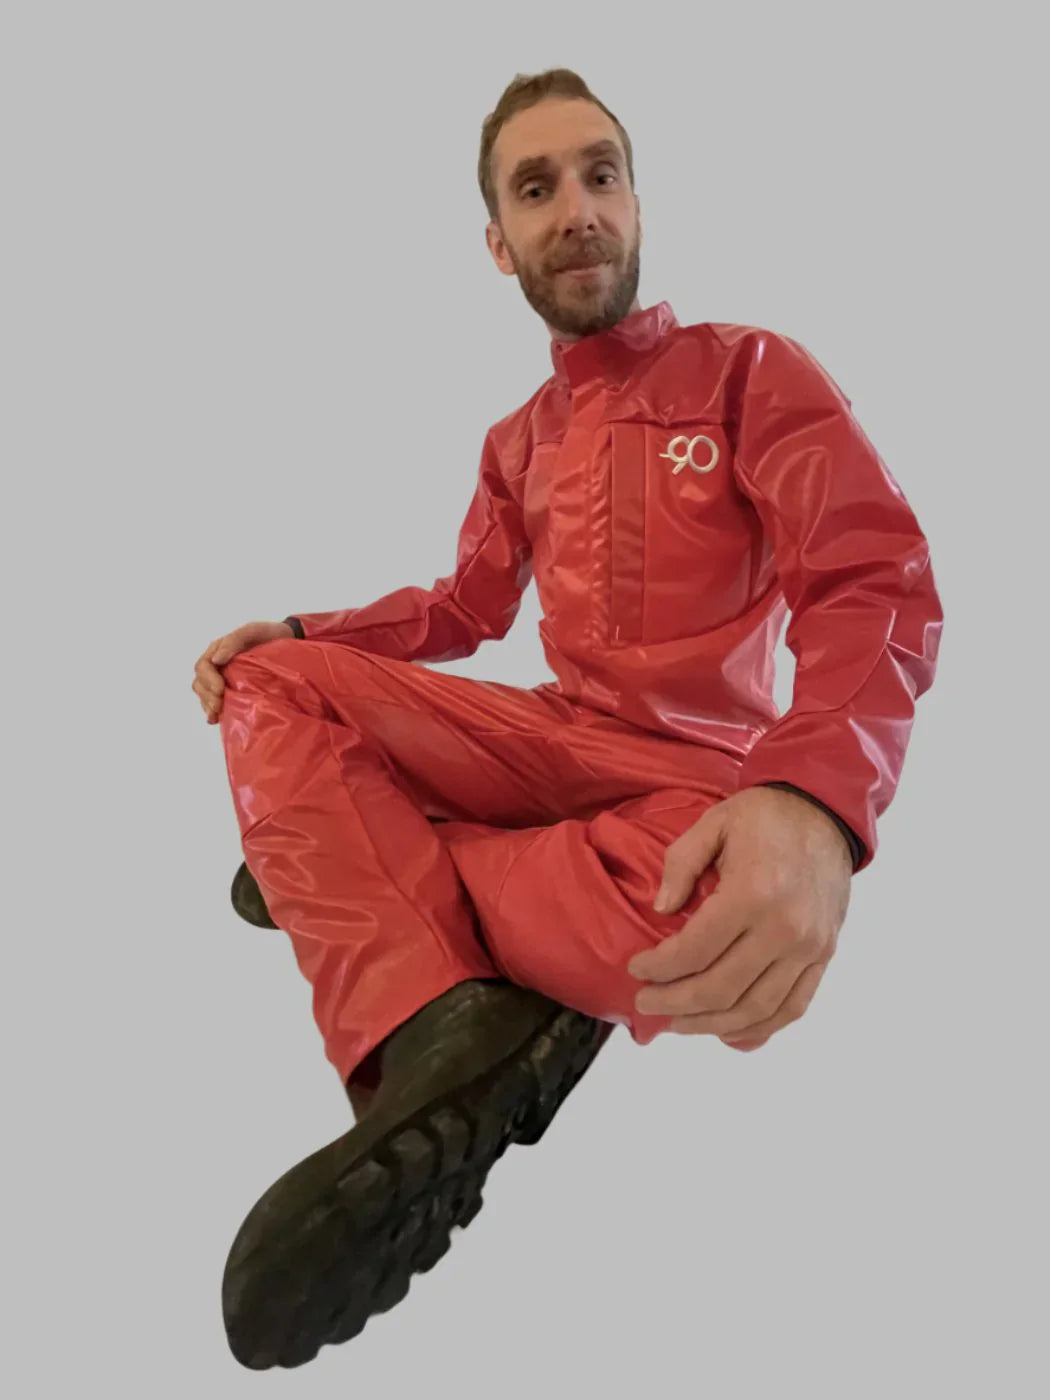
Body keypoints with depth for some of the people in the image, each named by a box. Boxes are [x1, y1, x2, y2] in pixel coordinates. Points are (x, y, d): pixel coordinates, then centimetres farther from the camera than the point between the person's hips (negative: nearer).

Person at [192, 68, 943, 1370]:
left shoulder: (753, 370, -4)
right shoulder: (516, 442, 15)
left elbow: (881, 590, -16)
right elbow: (467, 607, 21)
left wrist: (814, 796, -39)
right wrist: (301, 632, 1)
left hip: (704, 780, -5)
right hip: (558, 744, 5)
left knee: (723, 922, -41)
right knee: (273, 686, -11)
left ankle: (344, 868, -14)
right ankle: (440, 1034, -32)